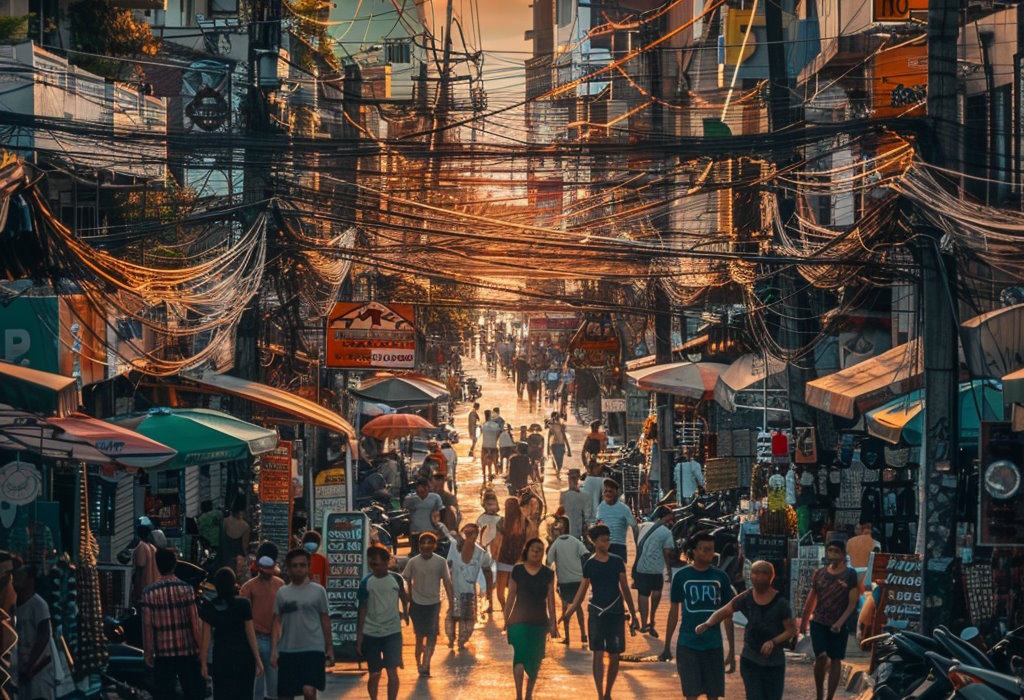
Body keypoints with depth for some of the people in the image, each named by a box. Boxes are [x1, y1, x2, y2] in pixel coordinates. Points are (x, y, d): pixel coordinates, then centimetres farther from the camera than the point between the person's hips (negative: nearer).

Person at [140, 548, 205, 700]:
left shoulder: (149, 592, -5)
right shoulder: (185, 589, -6)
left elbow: (147, 625, -5)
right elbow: (194, 622, -5)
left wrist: (147, 652, 3)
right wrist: (200, 646, 5)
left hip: (163, 652, 0)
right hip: (187, 650, 0)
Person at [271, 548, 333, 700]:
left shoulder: (318, 591, 3)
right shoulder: (282, 593, 9)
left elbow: (325, 621, 7)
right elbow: (277, 623, 9)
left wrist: (329, 649, 5)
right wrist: (274, 649, 0)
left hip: (313, 649, -3)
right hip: (287, 650, 3)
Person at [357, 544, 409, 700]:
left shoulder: (396, 579, -2)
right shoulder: (366, 582, -4)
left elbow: (403, 597, 20)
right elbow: (362, 610, -1)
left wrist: (405, 613, 31)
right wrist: (359, 636, -3)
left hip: (392, 633, 0)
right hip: (370, 634, 0)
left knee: (392, 672, -9)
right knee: (374, 674, 8)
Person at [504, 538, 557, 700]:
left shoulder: (547, 574, 4)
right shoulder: (517, 571, 0)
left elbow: (550, 600, 6)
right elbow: (511, 596, 3)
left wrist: (553, 623, 4)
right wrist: (506, 620, 1)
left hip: (540, 622, 2)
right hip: (519, 621, -2)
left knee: (535, 660, 7)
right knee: (520, 656, -10)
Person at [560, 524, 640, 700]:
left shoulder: (617, 562, 5)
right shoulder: (589, 565, 2)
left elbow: (625, 589, 10)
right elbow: (582, 592, 3)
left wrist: (633, 615, 8)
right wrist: (568, 612, -10)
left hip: (616, 613, 2)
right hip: (596, 613, -2)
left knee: (614, 656, 4)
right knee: (598, 654, -10)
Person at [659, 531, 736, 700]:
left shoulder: (720, 577, 2)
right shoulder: (681, 576, -2)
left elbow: (727, 616, 7)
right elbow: (673, 611, 6)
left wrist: (731, 650, 6)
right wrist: (667, 646, 6)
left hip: (713, 645, 2)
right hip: (687, 645, -2)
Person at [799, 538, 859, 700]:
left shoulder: (850, 575, -4)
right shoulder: (820, 573, 6)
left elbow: (852, 603, -8)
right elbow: (811, 599, 14)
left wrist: (840, 622, -20)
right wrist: (803, 621, 16)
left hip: (839, 625, -1)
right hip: (819, 622, 1)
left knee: (835, 660, 5)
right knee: (820, 657, -13)